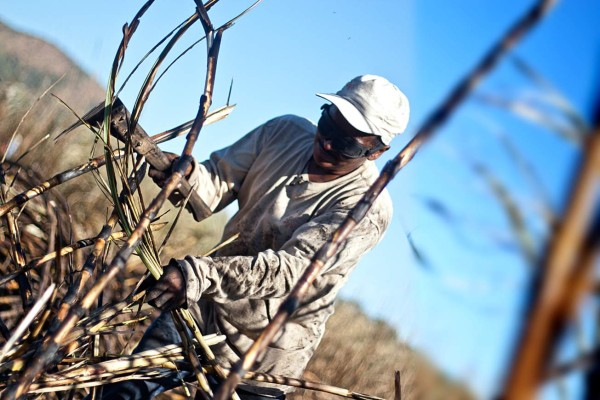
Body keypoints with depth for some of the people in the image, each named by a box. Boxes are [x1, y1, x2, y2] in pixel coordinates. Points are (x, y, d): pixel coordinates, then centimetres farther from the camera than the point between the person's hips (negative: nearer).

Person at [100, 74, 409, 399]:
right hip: (204, 311, 5)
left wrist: (201, 275, -46)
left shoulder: (368, 206, -24)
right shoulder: (285, 132, -5)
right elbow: (217, 183, -6)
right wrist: (185, 174, -30)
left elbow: (289, 269, -33)